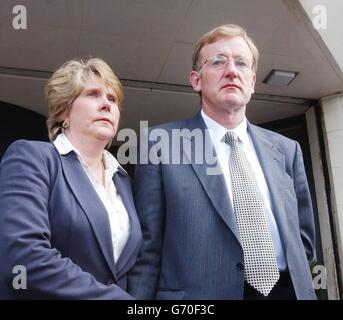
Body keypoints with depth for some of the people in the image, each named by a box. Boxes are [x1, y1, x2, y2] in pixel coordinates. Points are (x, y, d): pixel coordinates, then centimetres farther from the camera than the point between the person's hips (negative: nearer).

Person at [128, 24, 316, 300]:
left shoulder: (286, 150, 5)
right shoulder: (161, 143, -7)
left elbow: (303, 238, 12)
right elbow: (147, 247, -8)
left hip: (287, 290, 4)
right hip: (199, 293, -3)